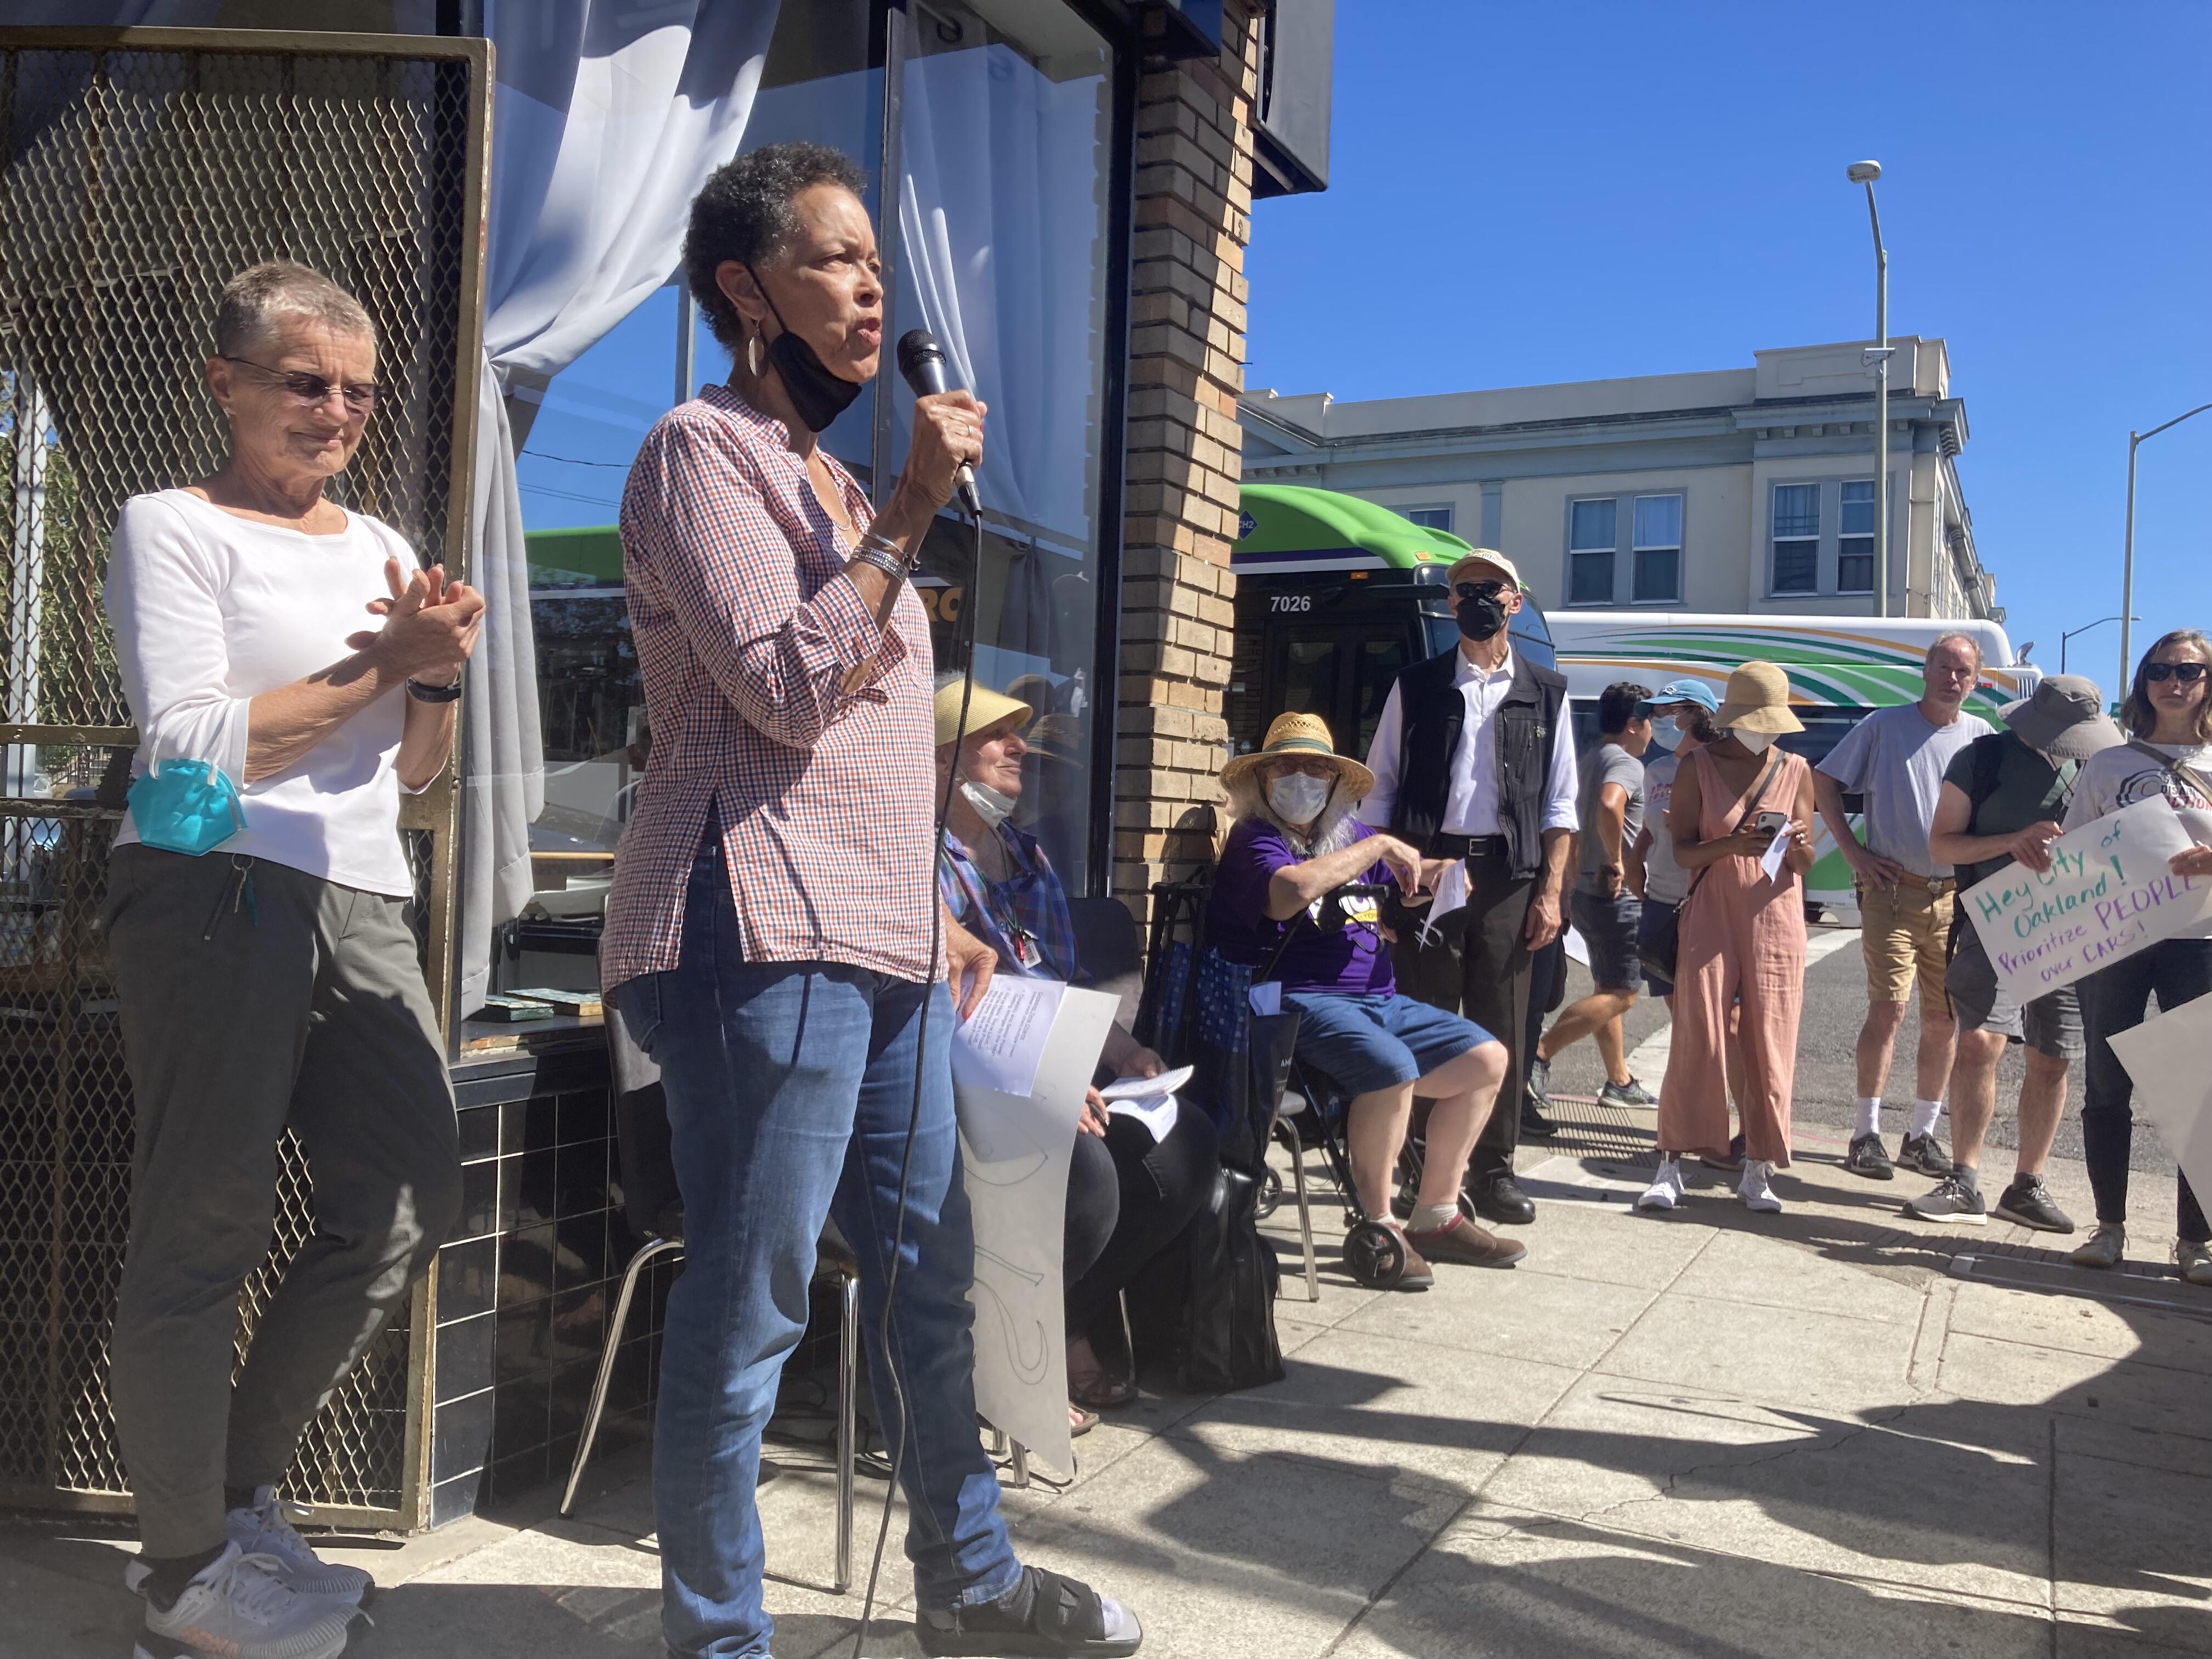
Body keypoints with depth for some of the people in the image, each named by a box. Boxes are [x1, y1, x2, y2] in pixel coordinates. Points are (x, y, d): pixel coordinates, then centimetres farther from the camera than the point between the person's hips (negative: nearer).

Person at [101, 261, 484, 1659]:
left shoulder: (379, 545, 20)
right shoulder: (172, 526, 2)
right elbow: (195, 746, -9)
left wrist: (440, 676, -1)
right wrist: (384, 661, -11)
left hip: (362, 899, 7)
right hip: (217, 888, -6)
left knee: (413, 1201, 3)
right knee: (208, 1230, -2)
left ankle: (238, 1490, 23)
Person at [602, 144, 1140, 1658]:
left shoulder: (835, 476, 23)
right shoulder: (702, 450, -3)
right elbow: (786, 690, -15)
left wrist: (936, 911, 22)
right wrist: (915, 510, -12)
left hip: (886, 942, 9)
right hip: (765, 932, -9)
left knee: (934, 1273, 15)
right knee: (750, 1307, -2)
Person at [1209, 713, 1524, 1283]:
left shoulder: (1350, 835, 20)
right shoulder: (1254, 840, -3)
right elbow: (1289, 893, -27)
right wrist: (1377, 847, -16)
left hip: (1378, 1000, 8)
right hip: (1301, 1003, -8)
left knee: (1487, 1059, 0)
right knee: (1393, 1068, -32)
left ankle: (1435, 1218, 9)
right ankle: (1379, 1230, -14)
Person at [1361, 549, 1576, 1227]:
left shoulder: (1546, 694, 11)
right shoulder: (1416, 687, 9)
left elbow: (1558, 807, 9)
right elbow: (1379, 792, 7)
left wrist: (1549, 892, 0)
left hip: (1507, 877, 1)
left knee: (1502, 1030, 4)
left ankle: (1493, 1171, 14)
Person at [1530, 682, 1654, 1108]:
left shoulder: (1591, 759, 14)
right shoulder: (1626, 763, -15)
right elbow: (1609, 806, -36)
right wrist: (1616, 862, -25)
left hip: (1588, 892, 10)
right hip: (1616, 896, -10)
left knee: (1609, 990, 16)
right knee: (1621, 995, -6)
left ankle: (1620, 1082, 24)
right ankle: (1539, 1056, -12)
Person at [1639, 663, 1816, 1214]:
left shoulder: (1795, 770, 8)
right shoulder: (1699, 766, 3)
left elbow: (1805, 864, 10)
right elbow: (1683, 851, -1)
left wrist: (1798, 846, -13)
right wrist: (1732, 845, -19)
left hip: (1775, 915, 2)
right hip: (1712, 912, -2)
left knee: (1770, 1043, 0)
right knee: (1698, 1038, -6)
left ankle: (1759, 1169, 9)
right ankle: (1671, 1165, -1)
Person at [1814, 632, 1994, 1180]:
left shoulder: (1982, 736, 9)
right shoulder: (1884, 725, 2)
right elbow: (1824, 783, 4)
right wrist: (1855, 853, -3)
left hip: (1957, 896, 3)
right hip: (1893, 890, -3)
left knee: (1943, 1019, 6)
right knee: (1888, 1008, -11)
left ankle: (1922, 1134, 19)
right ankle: (1866, 1134, -3)